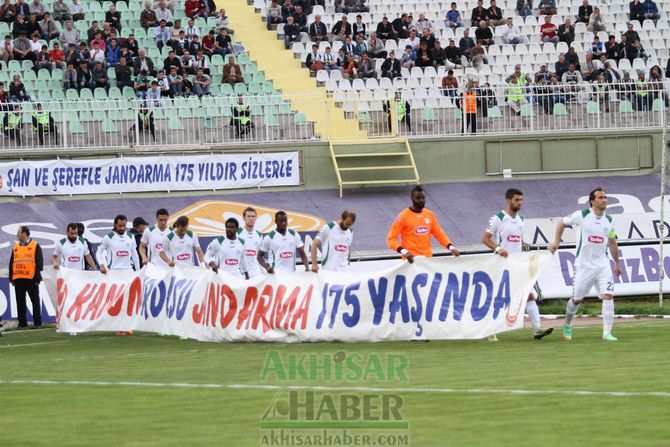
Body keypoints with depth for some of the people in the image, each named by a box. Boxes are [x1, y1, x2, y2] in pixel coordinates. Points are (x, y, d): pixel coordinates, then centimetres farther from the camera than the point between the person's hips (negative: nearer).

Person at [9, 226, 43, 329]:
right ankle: (22, 323, 10)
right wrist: (11, 278, 8)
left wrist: (37, 278, -10)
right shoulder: (15, 247, 14)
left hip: (31, 280, -5)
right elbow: (11, 263, 16)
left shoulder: (35, 246, 0)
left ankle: (37, 323, 2)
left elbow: (39, 263, -4)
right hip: (18, 280, 5)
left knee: (35, 301, -1)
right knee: (20, 302, 5)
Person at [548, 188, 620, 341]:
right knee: (577, 299, 6)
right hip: (584, 264, -3)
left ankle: (607, 332, -11)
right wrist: (556, 242, 2)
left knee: (608, 296, -14)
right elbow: (562, 223, 8)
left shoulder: (608, 220, 6)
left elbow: (612, 242, 18)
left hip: (602, 264, 3)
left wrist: (617, 263, 21)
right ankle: (567, 325, 33)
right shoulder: (582, 215, -7)